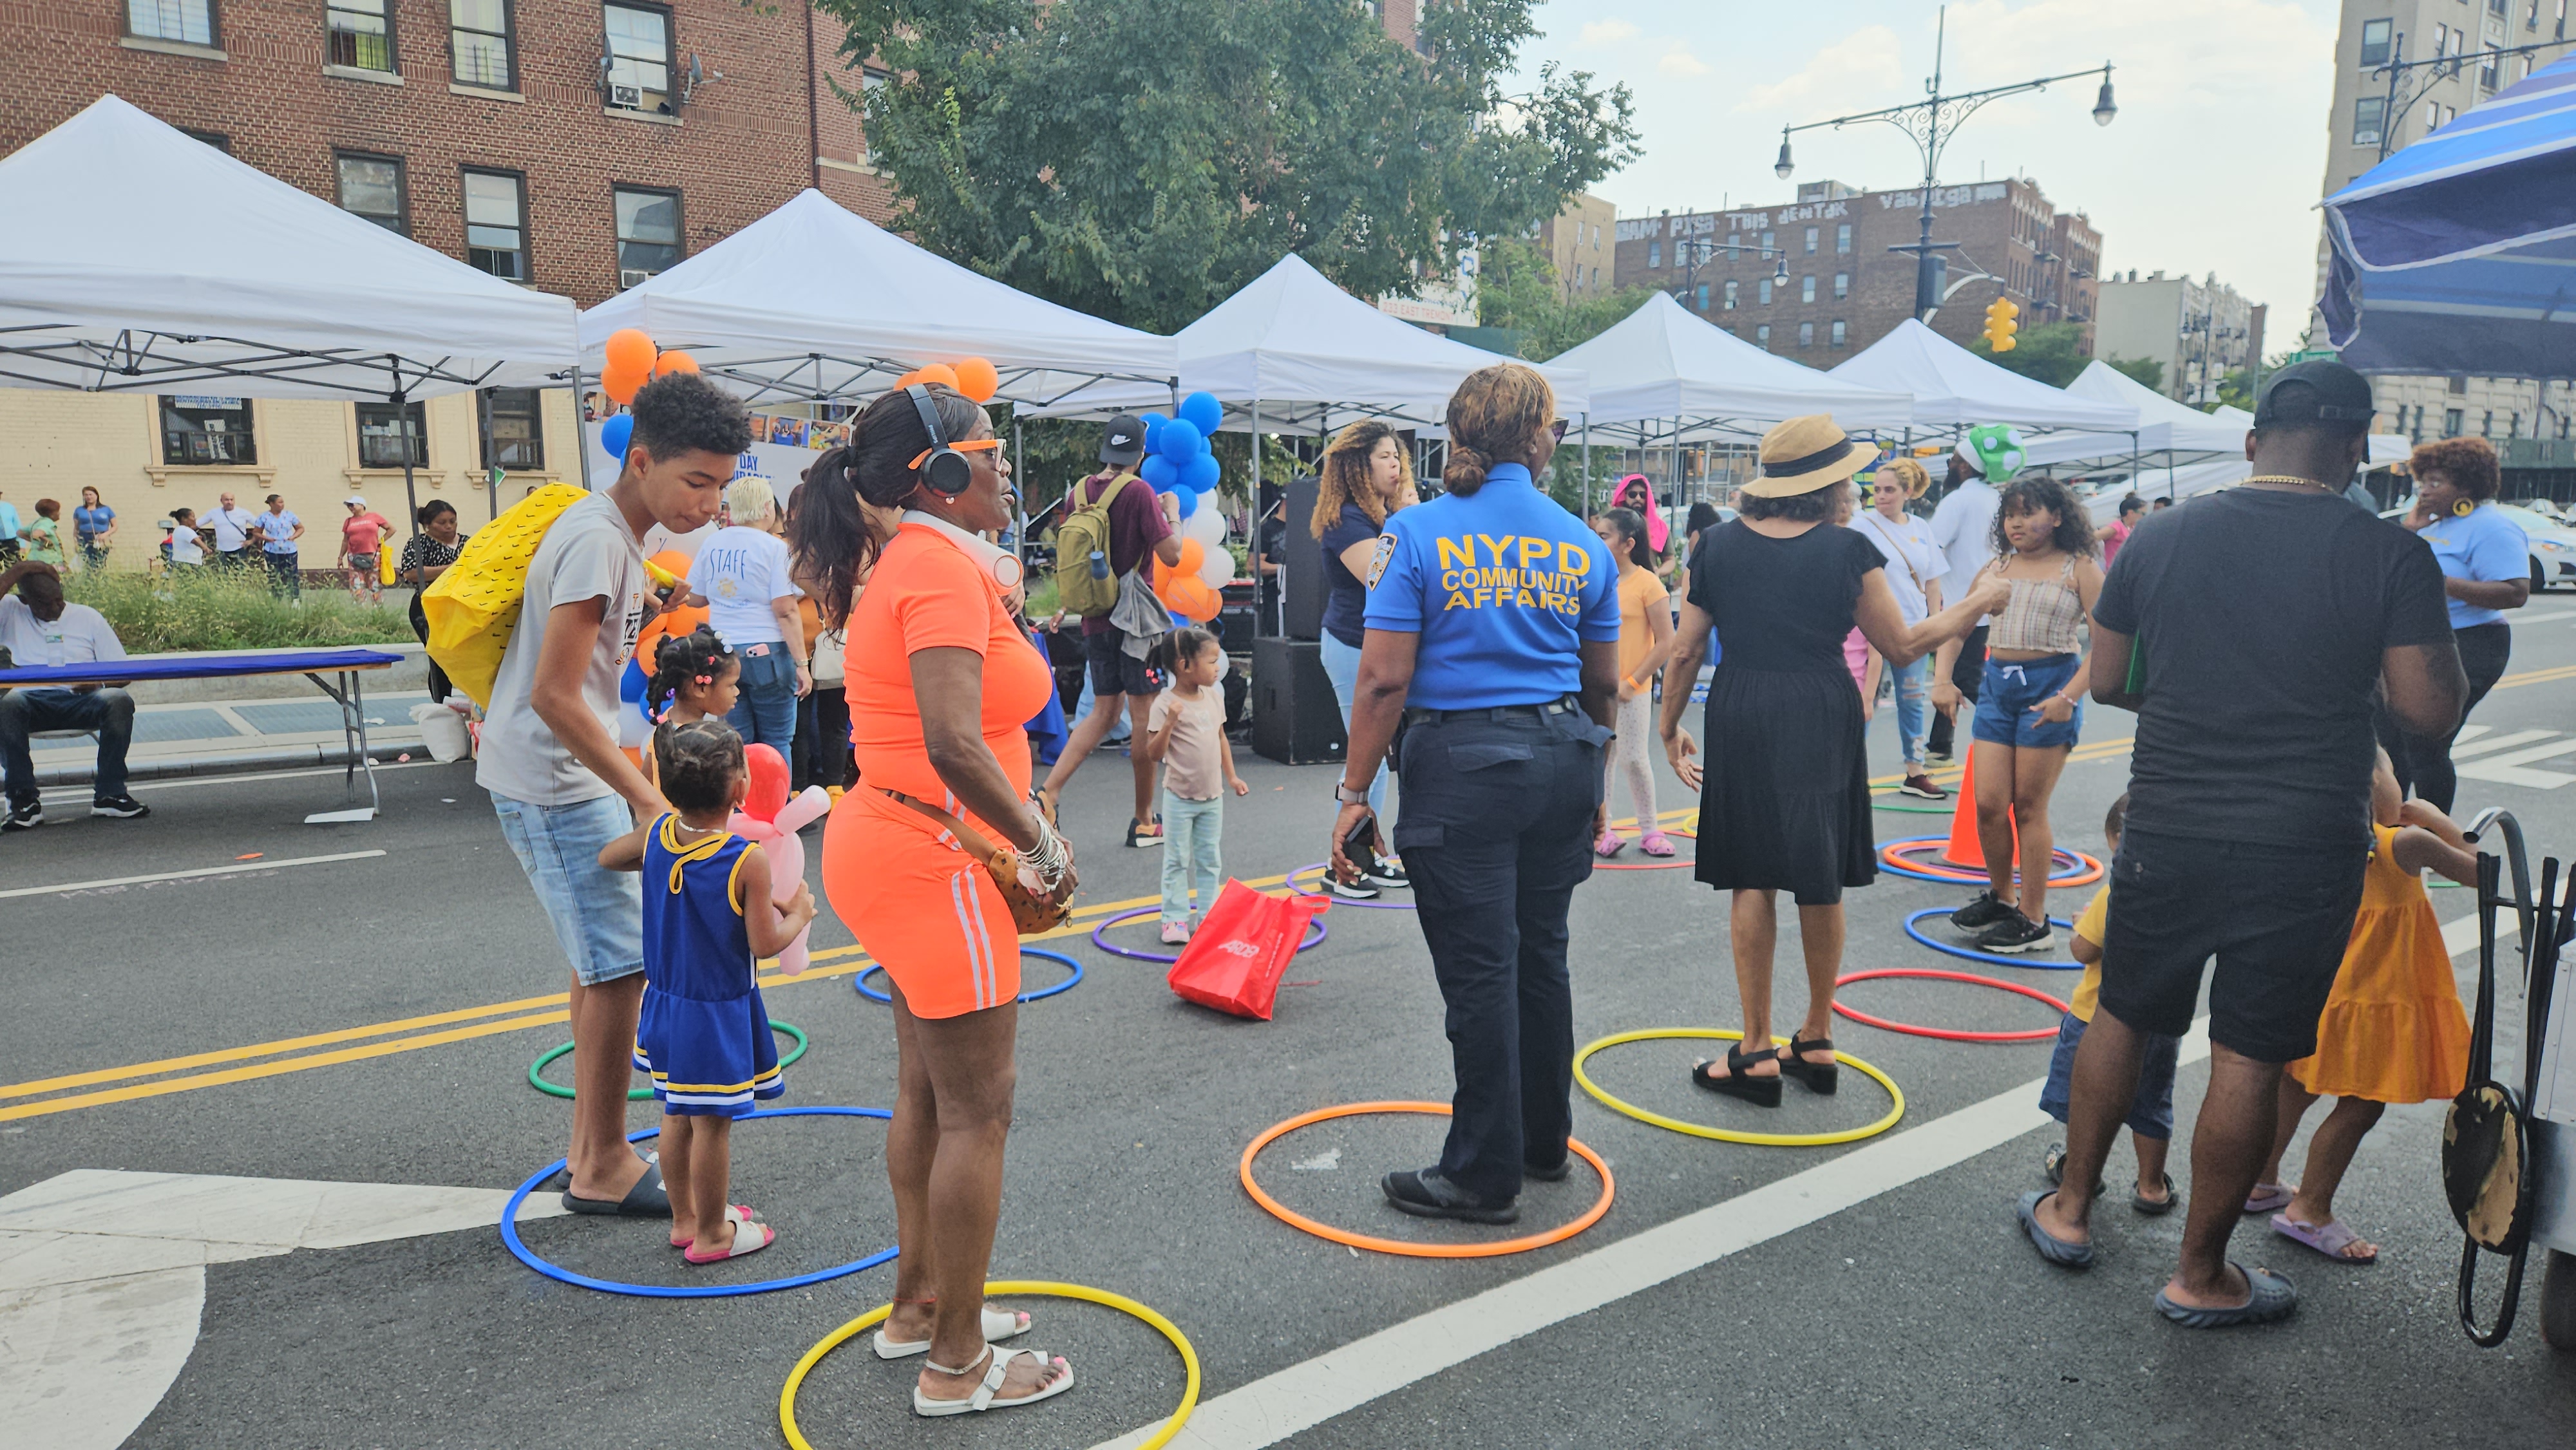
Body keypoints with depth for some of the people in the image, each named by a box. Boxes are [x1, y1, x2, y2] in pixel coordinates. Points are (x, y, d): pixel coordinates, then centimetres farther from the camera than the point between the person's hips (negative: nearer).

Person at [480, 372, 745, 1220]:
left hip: (569, 775, 10)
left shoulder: (619, 533, 10)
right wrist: (645, 796, -23)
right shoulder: (598, 539, -21)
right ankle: (603, 1171, 5)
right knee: (621, 967, -7)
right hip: (549, 779, -10)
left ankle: (592, 1149, 26)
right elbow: (556, 696, -25)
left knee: (603, 963, 16)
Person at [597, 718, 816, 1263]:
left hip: (664, 999, 7)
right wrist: (799, 913, 0)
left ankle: (685, 1218, 33)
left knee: (678, 1115, 19)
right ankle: (712, 1234, 18)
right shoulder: (749, 860, -23)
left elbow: (607, 858, 14)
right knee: (712, 1124, 5)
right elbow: (765, 944, -18)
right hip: (718, 1012, -7)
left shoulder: (657, 834, -6)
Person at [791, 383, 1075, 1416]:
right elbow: (953, 744, -30)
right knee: (978, 1108, 0)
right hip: (933, 861, -11)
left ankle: (918, 1303, 37)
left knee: (927, 1090, 21)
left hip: (897, 848, 11)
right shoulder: (944, 569, -19)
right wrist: (1041, 843, -19)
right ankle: (957, 1364, 14)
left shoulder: (914, 563, 13)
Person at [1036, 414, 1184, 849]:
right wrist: (1173, 514, 2)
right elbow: (1171, 554, -14)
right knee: (1144, 715, 2)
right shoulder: (1139, 491, -13)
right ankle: (1144, 821, 9)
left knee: (1104, 712, 15)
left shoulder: (1081, 491, 6)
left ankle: (1048, 792, 1)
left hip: (1096, 618, 6)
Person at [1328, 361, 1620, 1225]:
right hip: (1561, 756, 5)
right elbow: (1603, 682, 12)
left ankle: (1485, 1174, 13)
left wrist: (1355, 791, -7)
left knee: (1480, 971, 2)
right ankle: (1544, 1142, 31)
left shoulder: (1417, 533, -8)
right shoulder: (1579, 544, 5)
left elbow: (1385, 678, -13)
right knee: (1541, 957, 17)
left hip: (1463, 765, -4)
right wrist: (1589, 780, 26)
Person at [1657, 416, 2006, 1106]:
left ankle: (1757, 1053, 7)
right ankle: (1816, 1041, 25)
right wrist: (1974, 605, 16)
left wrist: (1669, 726, 14)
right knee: (1821, 882, 13)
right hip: (1822, 718, 0)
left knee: (1751, 879, 6)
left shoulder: (1719, 545, 1)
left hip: (1739, 714, 1)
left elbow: (1686, 650, 2)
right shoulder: (1847, 551, -4)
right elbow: (1902, 646, 3)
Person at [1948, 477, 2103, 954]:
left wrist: (2069, 697, -19)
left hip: (2049, 686, -4)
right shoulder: (1997, 569, 10)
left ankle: (2033, 919, 13)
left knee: (2029, 808, 2)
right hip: (1997, 685, 4)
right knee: (1988, 805, 2)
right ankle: (2000, 897, 25)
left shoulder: (2078, 569, -3)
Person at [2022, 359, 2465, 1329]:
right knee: (2249, 1060, 8)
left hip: (2167, 834, 3)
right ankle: (2201, 1276, 21)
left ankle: (2069, 1211, 31)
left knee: (2121, 1018, 19)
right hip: (2304, 852, -2)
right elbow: (2431, 711, -8)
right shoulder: (2390, 556, -9)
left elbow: (2106, 682, 7)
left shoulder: (2159, 539, 0)